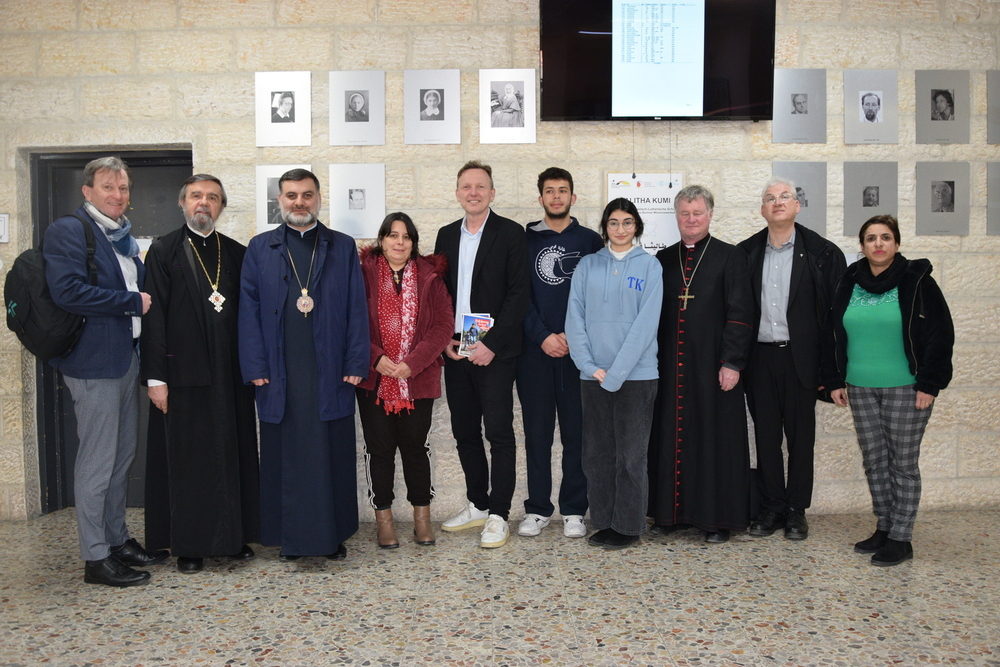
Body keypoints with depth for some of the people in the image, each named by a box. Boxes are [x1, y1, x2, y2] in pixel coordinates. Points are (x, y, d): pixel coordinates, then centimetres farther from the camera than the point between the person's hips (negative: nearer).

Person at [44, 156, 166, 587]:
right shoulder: (67, 231, -9)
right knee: (97, 462, -2)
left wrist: (141, 300, 5)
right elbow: (68, 292, -22)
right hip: (94, 361, -9)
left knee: (123, 457, 16)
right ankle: (95, 558, 8)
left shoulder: (124, 236, 17)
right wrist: (132, 302, -15)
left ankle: (118, 539, 28)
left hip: (126, 357, 9)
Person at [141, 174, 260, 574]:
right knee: (187, 459, 4)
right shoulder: (164, 252, 1)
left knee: (234, 454, 8)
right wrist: (155, 376, -10)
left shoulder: (237, 253, 10)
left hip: (231, 372, 3)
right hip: (184, 372, -3)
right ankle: (189, 545, 15)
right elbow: (153, 316, -4)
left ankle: (234, 536, 21)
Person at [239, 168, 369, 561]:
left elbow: (357, 310, 4)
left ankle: (334, 535, 18)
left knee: (332, 455, 6)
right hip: (279, 373, 0)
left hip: (330, 372, 0)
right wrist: (255, 367, -4)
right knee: (285, 455, 6)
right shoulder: (260, 249, 10)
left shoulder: (343, 247, 9)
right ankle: (290, 538, 18)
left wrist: (356, 364, -4)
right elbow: (249, 310, 5)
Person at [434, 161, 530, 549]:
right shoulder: (446, 235, 13)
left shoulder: (510, 233, -4)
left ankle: (498, 514, 7)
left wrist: (491, 343, -15)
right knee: (465, 431, 12)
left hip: (494, 351, -5)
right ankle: (477, 505, 25)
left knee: (499, 433, -2)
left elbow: (518, 294, -9)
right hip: (455, 351, 6)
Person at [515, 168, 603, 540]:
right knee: (536, 431, 5)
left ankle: (574, 511, 13)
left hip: (578, 351, 0)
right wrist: (543, 336, -9)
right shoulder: (525, 241, 8)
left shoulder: (591, 241, 8)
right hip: (534, 350, 1)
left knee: (577, 432, 4)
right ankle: (537, 509, 15)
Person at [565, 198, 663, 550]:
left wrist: (615, 373, -14)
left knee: (631, 454, 3)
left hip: (636, 375, -3)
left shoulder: (649, 266, 0)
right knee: (597, 453, 9)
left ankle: (628, 526, 14)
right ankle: (603, 522, 21)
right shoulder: (587, 266, 8)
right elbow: (575, 319, 2)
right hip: (592, 376, 3)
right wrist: (590, 366, -9)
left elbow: (646, 323, -9)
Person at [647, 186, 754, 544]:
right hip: (669, 366, 4)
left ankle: (717, 519, 12)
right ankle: (669, 512, 19)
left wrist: (732, 363, -12)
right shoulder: (663, 259, 12)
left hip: (712, 365, -3)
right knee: (670, 437, 7)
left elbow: (739, 314, -5)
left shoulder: (729, 257, 1)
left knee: (715, 438, 2)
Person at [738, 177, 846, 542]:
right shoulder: (746, 252, 7)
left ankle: (796, 510, 19)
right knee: (766, 435, 9)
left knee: (801, 436, 7)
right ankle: (771, 508, 21)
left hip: (800, 358, -2)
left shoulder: (822, 252, -1)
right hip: (760, 357, 2)